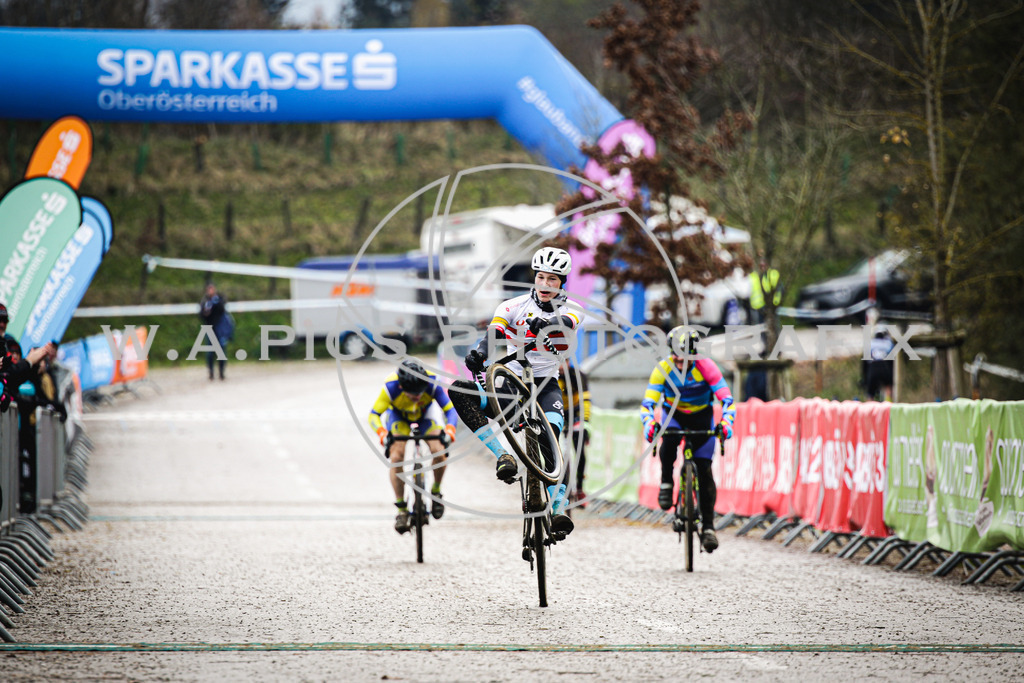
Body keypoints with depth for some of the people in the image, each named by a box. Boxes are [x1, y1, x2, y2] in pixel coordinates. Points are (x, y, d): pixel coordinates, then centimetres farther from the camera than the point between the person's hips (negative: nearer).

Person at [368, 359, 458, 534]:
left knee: (439, 453, -22)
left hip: (426, 414, 1)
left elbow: (450, 410, -34)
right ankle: (402, 510, -9)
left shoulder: (432, 384, -36)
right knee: (396, 457, -21)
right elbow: (374, 415, -33)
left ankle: (435, 491, 6)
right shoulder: (391, 388, -38)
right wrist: (381, 432, -53)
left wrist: (450, 428, -54)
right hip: (399, 417, -1)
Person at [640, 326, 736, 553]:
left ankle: (708, 526, -5)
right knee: (669, 440, -37)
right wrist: (649, 424, -45)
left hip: (701, 416, 0)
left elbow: (726, 398, -27)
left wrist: (726, 423, -45)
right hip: (674, 413, 0)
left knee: (704, 471, -10)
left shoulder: (706, 367, -25)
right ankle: (666, 483, -14)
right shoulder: (663, 369, -23)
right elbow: (648, 402, -25)